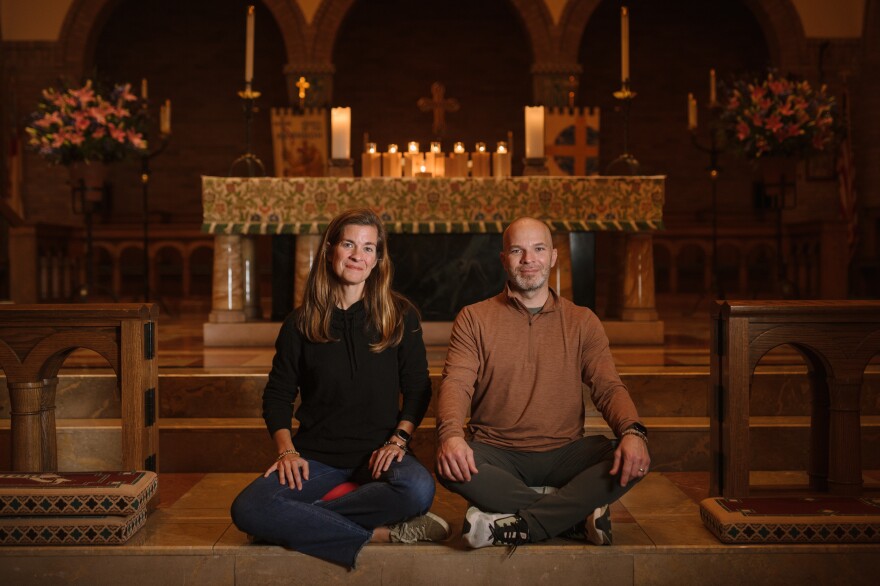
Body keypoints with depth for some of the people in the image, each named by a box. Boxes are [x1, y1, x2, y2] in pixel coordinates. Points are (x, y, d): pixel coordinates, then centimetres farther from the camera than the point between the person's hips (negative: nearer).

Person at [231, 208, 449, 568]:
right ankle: (385, 533, -24)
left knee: (419, 489, -35)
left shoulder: (401, 317, 3)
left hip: (378, 453, 0)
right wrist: (286, 450, -7)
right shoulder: (301, 324, 4)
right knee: (247, 510, -27)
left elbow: (417, 388, 6)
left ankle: (308, 517, -16)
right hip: (317, 456, 1)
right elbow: (278, 395, 8)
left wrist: (398, 440, -9)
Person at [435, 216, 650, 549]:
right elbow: (456, 384, -6)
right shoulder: (474, 319, 6)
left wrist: (632, 432, -22)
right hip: (496, 454, -1)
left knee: (631, 461, -25)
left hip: (564, 453, 2)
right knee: (450, 465, -33)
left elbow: (608, 387, 1)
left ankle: (513, 527, -26)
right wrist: (450, 434, -30)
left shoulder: (582, 322, 10)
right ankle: (576, 513, -23)